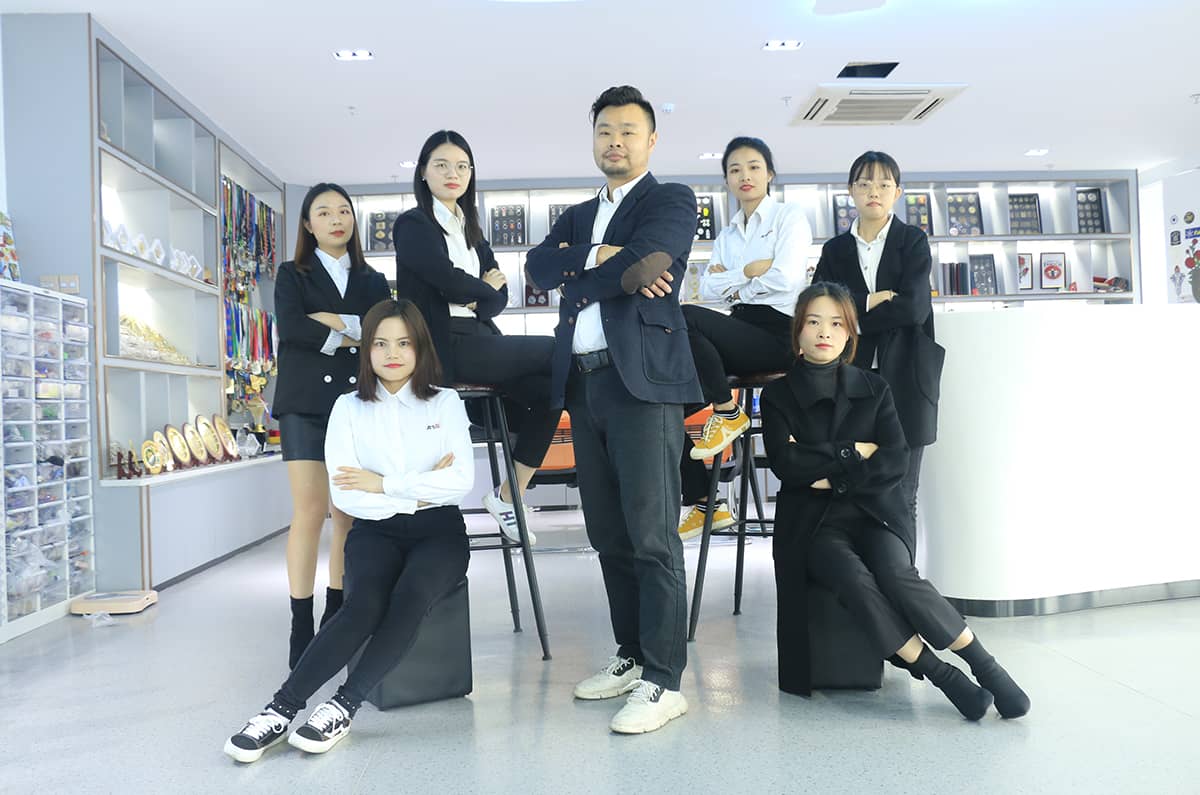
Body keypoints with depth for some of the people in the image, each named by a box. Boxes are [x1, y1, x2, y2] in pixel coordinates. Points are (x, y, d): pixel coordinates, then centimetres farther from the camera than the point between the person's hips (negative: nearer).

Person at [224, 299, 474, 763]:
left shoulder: (446, 403, 7)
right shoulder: (350, 408, 6)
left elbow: (461, 482, -6)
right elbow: (345, 495, -4)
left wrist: (385, 485, -10)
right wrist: (419, 490, -8)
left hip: (438, 532, 0)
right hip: (376, 532, 0)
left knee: (410, 597, -32)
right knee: (364, 604, -31)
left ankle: (344, 706, -22)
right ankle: (282, 709, -25)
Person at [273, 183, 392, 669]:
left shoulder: (373, 281, 19)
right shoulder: (293, 275, 12)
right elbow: (290, 327, -7)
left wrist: (338, 323, -7)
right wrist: (354, 337, -6)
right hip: (306, 403, -2)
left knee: (350, 515, 0)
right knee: (310, 512, -10)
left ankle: (337, 620, 10)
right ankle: (301, 631, -4)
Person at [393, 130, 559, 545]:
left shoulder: (471, 232, 23)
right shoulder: (412, 225, 2)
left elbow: (500, 295, 14)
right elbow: (449, 280, -15)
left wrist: (474, 300, -8)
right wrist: (486, 287, 4)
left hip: (478, 342, 7)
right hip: (444, 348, -7)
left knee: (548, 390, -14)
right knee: (559, 353, -14)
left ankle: (509, 496, -4)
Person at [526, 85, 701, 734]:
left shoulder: (671, 201, 6)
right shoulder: (578, 216, 25)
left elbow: (645, 262, -13)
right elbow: (539, 266, 7)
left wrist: (576, 271, 0)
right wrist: (599, 258, -8)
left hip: (643, 380, -6)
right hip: (584, 384, 7)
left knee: (652, 534, -8)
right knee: (608, 534, 10)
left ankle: (663, 680, 0)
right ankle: (631, 656, 23)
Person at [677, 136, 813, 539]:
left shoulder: (790, 217, 4)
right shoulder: (727, 235, 22)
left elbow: (785, 277, -13)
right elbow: (707, 287, 8)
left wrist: (730, 281, 0)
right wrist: (750, 271, -6)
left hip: (777, 335, -7)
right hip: (740, 333, 7)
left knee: (685, 317, -31)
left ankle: (728, 413, -14)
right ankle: (704, 504, 0)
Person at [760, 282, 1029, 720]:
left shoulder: (874, 389, 11)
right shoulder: (778, 396, 6)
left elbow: (896, 461, -1)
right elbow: (787, 465, -9)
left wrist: (833, 477, -9)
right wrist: (856, 452, -5)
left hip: (876, 512, 1)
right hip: (814, 524, -1)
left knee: (896, 573, -30)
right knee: (853, 578, -31)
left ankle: (986, 667, -19)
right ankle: (942, 676, -25)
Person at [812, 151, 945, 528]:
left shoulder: (913, 241, 7)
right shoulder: (835, 249, 14)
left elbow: (914, 308, -8)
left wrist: (852, 315, -6)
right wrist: (875, 300, -10)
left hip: (903, 381, -2)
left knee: (899, 498, 1)